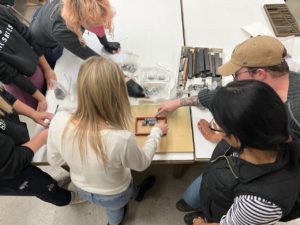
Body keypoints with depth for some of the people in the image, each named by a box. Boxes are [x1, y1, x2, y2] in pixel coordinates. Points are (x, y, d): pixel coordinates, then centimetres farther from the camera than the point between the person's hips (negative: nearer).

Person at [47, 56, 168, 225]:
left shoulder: (59, 122, -33)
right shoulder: (121, 139, -43)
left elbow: (54, 160, -11)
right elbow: (142, 163, -18)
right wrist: (156, 132, -4)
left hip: (83, 189, 3)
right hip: (112, 196, -3)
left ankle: (135, 193, 64)